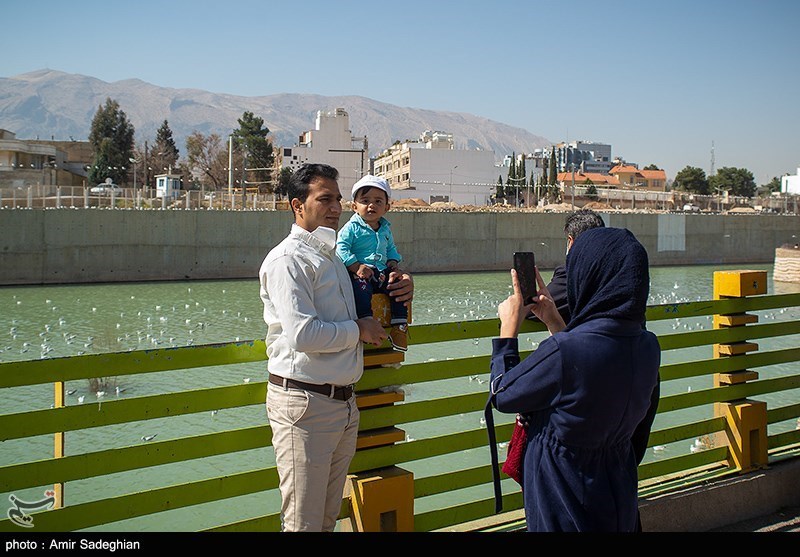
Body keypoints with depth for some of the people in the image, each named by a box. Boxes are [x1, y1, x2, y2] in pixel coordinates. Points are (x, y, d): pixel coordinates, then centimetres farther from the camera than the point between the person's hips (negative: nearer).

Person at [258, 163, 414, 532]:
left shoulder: (333, 258, 18)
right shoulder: (287, 259, -11)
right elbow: (303, 335, -24)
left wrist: (399, 288, 13)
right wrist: (359, 330, -9)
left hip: (344, 401, 9)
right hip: (304, 402, -9)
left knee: (328, 517, 16)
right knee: (304, 522, -2)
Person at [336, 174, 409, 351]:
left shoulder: (386, 229, 16)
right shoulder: (351, 228, -4)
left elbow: (391, 248, 29)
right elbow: (341, 248, -12)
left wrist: (393, 262, 8)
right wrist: (356, 267, -21)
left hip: (381, 272, 6)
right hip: (359, 273, -6)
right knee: (362, 288, -36)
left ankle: (399, 326, -7)